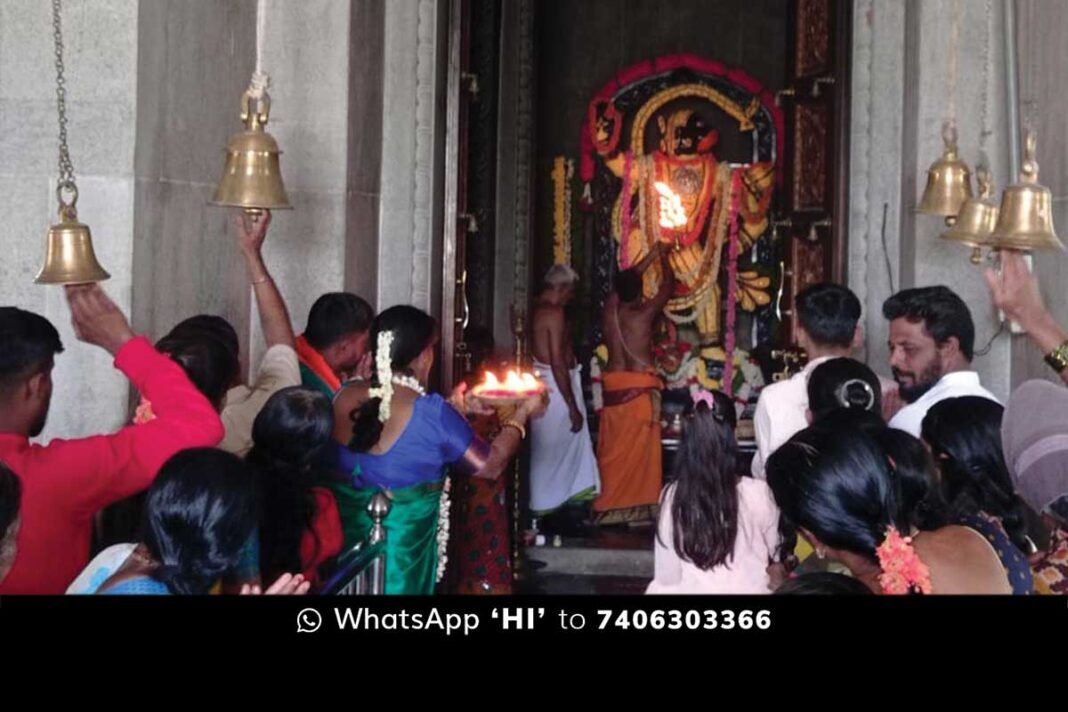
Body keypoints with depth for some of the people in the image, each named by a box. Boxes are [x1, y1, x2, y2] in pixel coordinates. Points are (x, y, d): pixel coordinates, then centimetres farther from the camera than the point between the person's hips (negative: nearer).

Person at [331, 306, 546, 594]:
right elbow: (490, 465, -10)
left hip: (343, 536, 5)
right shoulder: (432, 413, -20)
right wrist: (522, 414, 5)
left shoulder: (344, 398, -5)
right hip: (402, 545, -5)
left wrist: (455, 409, 20)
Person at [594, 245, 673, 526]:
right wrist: (663, 258, 21)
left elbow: (626, 280, 19)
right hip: (640, 386, -5)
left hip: (614, 385, 5)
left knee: (613, 447, 9)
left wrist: (652, 255, 28)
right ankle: (639, 503, 4)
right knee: (640, 448, 1)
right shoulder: (645, 313, -11)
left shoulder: (610, 308, 2)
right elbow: (668, 287, 4)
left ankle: (610, 503, 13)